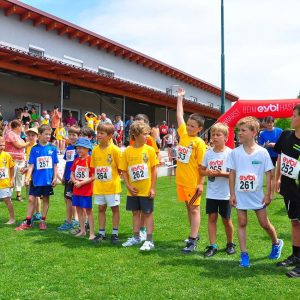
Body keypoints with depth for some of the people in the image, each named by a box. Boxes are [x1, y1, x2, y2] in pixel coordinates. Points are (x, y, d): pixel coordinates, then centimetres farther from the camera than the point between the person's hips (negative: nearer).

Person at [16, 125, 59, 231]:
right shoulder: (34, 149, -2)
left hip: (48, 180, 0)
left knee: (46, 199, 10)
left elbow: (55, 165, 4)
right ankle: (27, 222, 12)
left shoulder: (52, 148, 0)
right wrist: (27, 177, -10)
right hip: (36, 179, 0)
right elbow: (31, 165, -2)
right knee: (31, 199, 2)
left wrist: (55, 177, -2)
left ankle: (43, 221, 22)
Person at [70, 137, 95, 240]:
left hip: (87, 190, -7)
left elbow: (93, 176, -16)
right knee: (79, 210, 13)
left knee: (88, 211, -1)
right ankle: (82, 231, 25)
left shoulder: (90, 160, -12)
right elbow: (72, 174, 10)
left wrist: (81, 183, -17)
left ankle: (92, 233, 4)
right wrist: (75, 181, -10)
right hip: (76, 190, 7)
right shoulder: (76, 160, 8)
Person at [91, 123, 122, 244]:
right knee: (101, 208, 11)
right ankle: (101, 233, 22)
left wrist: (112, 176, -5)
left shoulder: (115, 149, -11)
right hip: (99, 185, 5)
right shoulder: (95, 150, 3)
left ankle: (115, 233, 16)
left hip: (112, 185, -4)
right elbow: (94, 167, 12)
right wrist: (97, 177, 3)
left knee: (115, 208, 6)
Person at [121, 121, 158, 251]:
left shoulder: (149, 150, -7)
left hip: (146, 190, -3)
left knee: (147, 213, 4)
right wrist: (128, 186, -6)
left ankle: (149, 240, 11)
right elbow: (124, 171, 2)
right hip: (133, 190, 3)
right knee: (135, 212, 15)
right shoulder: (128, 151, -2)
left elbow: (154, 170, -5)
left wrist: (152, 188, -8)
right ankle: (136, 237, 29)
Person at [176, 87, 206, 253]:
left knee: (194, 209, -1)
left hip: (193, 181, -7)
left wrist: (201, 183, -17)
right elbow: (179, 115, 14)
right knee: (188, 207, 16)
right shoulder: (183, 134, 4)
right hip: (181, 179, 7)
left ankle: (192, 242, 0)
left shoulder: (199, 142, -14)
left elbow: (202, 165, -14)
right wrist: (180, 97, 16)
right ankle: (194, 234, 29)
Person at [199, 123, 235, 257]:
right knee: (212, 217, 4)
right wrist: (208, 172, -11)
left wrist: (222, 173, -24)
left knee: (226, 219, 9)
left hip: (225, 193, -3)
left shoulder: (230, 153, -10)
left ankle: (230, 243, 29)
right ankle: (212, 246, 13)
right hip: (211, 193, 3)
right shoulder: (208, 153, 3)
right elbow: (201, 170, 10)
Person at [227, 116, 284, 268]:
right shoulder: (235, 152, -4)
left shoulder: (262, 152, -9)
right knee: (242, 223, 4)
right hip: (240, 195, 2)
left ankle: (276, 243, 37)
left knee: (264, 222, 9)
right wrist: (232, 194, -2)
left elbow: (268, 173, -5)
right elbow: (232, 173, 1)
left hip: (257, 195, -1)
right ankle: (244, 254, 13)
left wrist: (268, 194, -6)